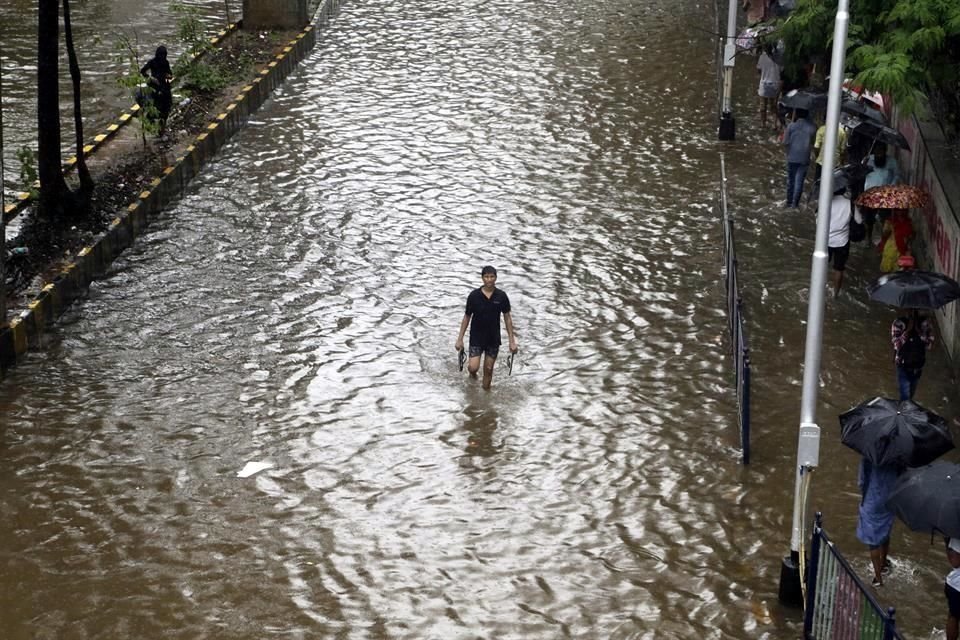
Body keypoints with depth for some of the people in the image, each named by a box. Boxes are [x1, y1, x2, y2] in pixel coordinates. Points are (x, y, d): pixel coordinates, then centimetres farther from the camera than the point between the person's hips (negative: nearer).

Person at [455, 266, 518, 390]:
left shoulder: (501, 296, -7)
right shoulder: (474, 295, -10)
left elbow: (507, 318, 0)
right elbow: (467, 317, -1)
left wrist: (512, 341, -2)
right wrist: (460, 339, -1)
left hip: (494, 339, 1)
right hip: (476, 338, -1)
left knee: (488, 370, 7)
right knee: (473, 367, -10)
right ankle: (473, 374, 26)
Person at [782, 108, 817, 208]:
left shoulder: (791, 126, -7)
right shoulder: (812, 128, -6)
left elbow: (785, 142, -7)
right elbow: (814, 143, -3)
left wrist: (789, 152, 8)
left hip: (792, 157, 1)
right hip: (804, 158, -1)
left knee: (790, 180, 14)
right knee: (799, 181, 4)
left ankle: (789, 201, 21)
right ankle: (795, 203, 1)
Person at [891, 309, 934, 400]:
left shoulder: (925, 323, -11)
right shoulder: (899, 323, -18)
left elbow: (929, 346, -16)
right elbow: (897, 345, -25)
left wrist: (918, 330, -25)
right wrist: (908, 329, -31)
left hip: (918, 366, 3)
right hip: (903, 366, -3)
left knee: (911, 394, 23)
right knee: (905, 397, -4)